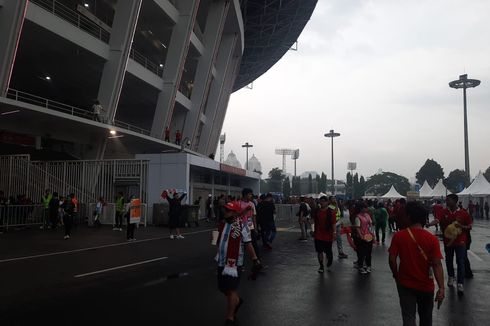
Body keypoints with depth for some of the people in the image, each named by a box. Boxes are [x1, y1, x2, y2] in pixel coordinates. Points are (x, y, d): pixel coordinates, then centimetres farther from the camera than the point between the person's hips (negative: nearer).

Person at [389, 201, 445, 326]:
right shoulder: (432, 239, -13)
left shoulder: (398, 236, -13)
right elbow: (437, 264, -16)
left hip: (405, 284, -1)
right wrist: (441, 288, -14)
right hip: (426, 286, 1)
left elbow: (392, 259, -11)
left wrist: (396, 275, 6)